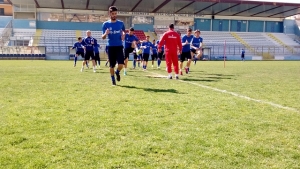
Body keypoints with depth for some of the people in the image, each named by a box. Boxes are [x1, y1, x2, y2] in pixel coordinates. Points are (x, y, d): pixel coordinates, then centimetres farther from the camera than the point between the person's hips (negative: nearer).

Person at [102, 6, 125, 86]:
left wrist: (123, 35, -2)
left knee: (121, 64, -10)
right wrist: (105, 34, -22)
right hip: (111, 47, -1)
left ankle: (117, 72, 24)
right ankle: (113, 80, 23)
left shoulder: (120, 23, 4)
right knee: (112, 65, 5)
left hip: (119, 46, 1)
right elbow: (103, 37, 1)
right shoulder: (105, 24, 0)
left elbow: (124, 32, 22)